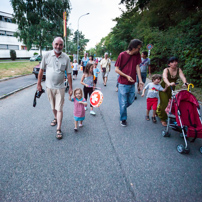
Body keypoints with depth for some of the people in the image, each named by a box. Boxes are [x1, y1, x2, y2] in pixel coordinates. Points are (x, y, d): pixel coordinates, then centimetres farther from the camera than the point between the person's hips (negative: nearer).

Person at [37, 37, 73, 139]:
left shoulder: (66, 58, -5)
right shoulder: (47, 55, -4)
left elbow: (69, 74, -1)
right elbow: (41, 70, 3)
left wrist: (70, 88, -1)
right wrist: (39, 84, 5)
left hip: (60, 87, -2)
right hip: (49, 86, 2)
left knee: (59, 108, -3)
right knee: (53, 107, 19)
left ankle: (59, 129, 4)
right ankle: (55, 118, 45)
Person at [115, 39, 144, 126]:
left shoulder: (137, 55, 1)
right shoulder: (122, 55, -13)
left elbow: (137, 67, 1)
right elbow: (116, 69, -11)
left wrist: (140, 80, -7)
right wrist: (127, 76, -18)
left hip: (132, 83, 5)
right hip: (123, 84, -5)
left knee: (131, 101, 16)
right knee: (123, 103, 5)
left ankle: (122, 109, 46)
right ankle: (123, 119, 24)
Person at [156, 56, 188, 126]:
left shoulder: (179, 70, -7)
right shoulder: (166, 70, -18)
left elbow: (182, 76, -24)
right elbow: (164, 78, -38)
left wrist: (185, 83, -46)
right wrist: (169, 83, -59)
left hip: (172, 89, 4)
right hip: (163, 88, -4)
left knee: (170, 102, 11)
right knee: (164, 102, -9)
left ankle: (158, 112, 40)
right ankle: (163, 119, 10)